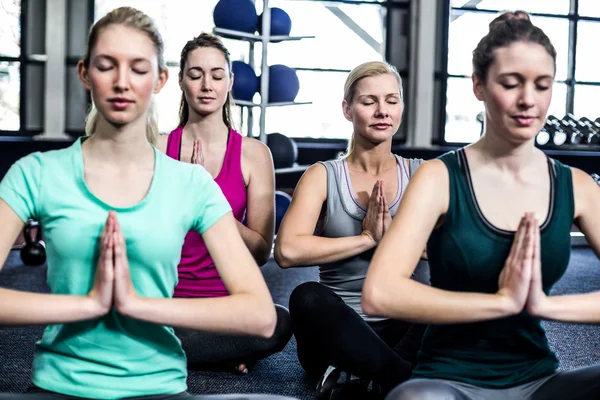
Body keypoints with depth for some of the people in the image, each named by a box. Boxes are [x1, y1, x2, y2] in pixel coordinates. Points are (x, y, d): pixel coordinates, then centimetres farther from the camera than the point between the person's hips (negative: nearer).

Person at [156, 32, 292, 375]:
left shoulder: (254, 153, 1)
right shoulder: (157, 149, 3)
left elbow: (262, 251, -3)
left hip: (227, 300, 1)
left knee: (279, 323, -32)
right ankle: (225, 352, -8)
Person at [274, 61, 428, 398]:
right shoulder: (324, 176, 1)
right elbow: (288, 250, -17)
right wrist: (367, 238, -14)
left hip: (403, 326, 2)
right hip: (339, 329, -1)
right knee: (308, 298, -34)